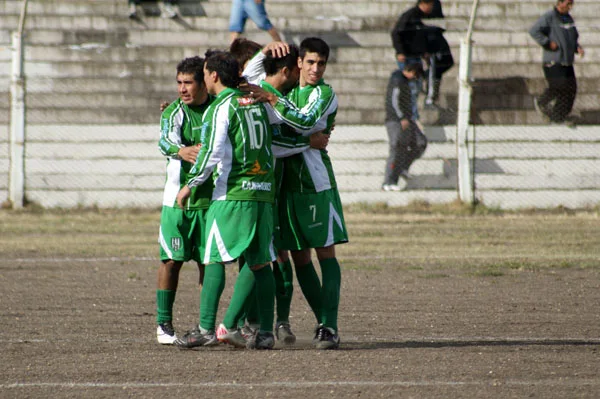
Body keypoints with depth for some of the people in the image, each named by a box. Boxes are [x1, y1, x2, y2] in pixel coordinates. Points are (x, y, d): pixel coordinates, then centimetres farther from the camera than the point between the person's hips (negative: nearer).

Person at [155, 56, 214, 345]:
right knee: (172, 260, -3)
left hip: (211, 198, 2)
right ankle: (164, 324, 3)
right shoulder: (174, 112, -4)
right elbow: (166, 140, -22)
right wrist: (181, 150, -45)